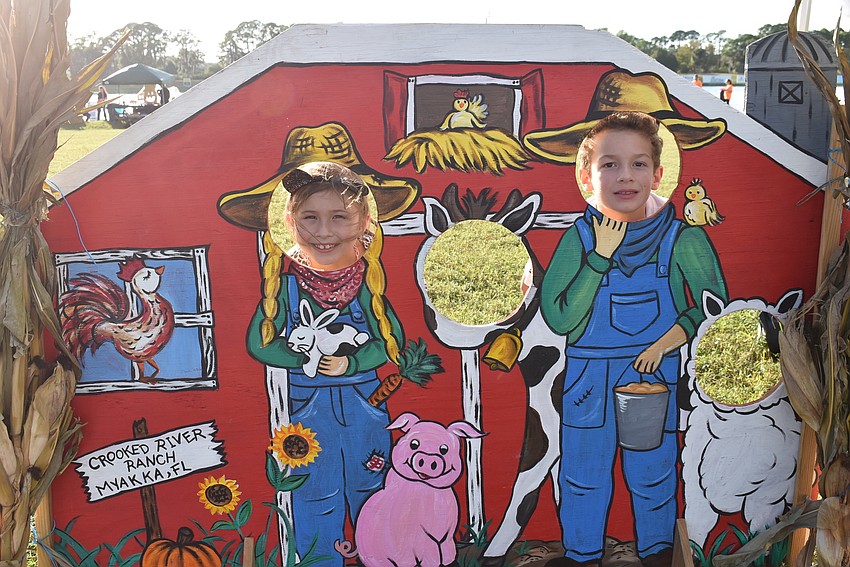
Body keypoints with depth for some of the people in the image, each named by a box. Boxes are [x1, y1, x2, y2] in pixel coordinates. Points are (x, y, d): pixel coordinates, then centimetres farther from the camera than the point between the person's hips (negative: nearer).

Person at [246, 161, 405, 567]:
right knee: (314, 493, 15)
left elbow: (392, 338, -8)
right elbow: (259, 342, -11)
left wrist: (350, 361, -22)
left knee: (371, 487, 20)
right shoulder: (286, 280, -12)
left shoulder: (367, 276, -9)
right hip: (308, 405, -1)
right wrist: (308, 358, -23)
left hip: (365, 401, 1)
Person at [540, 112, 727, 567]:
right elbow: (559, 320, -19)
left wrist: (673, 336, -16)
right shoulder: (580, 237, -12)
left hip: (656, 374, 0)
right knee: (583, 472, 16)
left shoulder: (681, 237, -11)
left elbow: (713, 301, -2)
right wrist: (600, 257, -25)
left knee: (652, 472, 17)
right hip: (588, 375, 1)